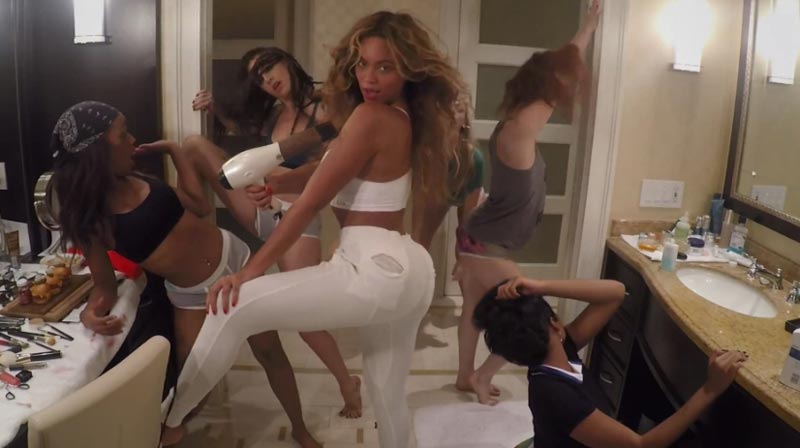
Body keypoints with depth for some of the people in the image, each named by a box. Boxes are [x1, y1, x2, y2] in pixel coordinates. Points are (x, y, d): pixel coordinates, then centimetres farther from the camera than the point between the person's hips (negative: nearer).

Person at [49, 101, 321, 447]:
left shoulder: (133, 179, -4)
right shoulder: (89, 216, -14)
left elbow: (199, 205, -3)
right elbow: (105, 284, -8)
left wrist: (173, 149, -3)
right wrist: (91, 313, -30)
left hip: (234, 261, 3)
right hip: (190, 296, -3)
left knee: (270, 353, 8)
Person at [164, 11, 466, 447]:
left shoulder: (370, 117, -13)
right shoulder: (407, 119, 13)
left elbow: (312, 201, -13)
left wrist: (252, 268, -8)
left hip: (375, 269, -10)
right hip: (406, 268, 10)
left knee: (232, 309, -6)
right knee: (389, 394, 22)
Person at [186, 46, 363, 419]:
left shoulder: (322, 110, -10)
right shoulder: (272, 112, 8)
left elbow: (322, 166, -27)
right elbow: (245, 130, 32)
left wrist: (280, 181, -44)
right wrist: (215, 110, 15)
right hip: (260, 212, 6)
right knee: (195, 144, -1)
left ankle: (347, 383, 17)